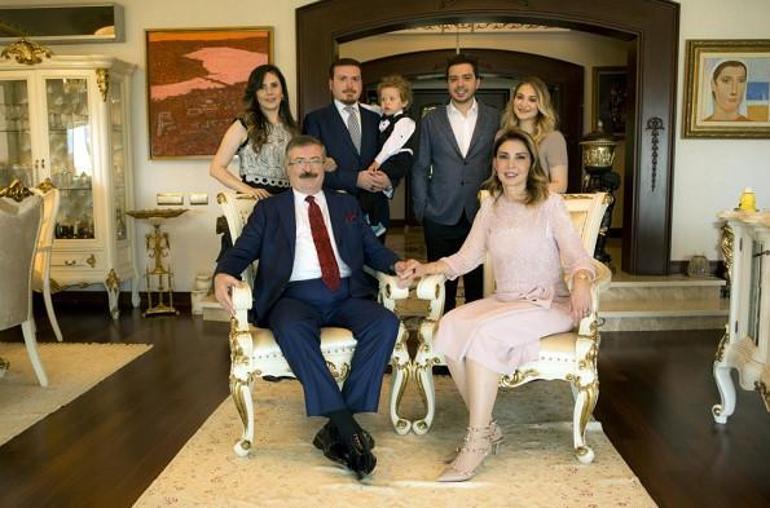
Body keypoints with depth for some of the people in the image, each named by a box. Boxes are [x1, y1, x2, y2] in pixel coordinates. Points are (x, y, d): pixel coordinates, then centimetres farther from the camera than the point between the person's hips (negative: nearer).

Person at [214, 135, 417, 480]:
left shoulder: (346, 204, 25)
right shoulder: (269, 209, 19)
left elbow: (372, 248, 19)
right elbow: (242, 250, 10)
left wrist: (396, 264, -3)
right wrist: (223, 274, -12)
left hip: (347, 295, 2)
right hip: (294, 296, -2)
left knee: (386, 323, -29)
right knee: (292, 329, -38)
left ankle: (335, 429, -26)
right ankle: (346, 426, -34)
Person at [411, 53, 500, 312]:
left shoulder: (494, 119, 6)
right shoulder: (431, 121, 7)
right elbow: (420, 168, 8)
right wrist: (421, 210, 1)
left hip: (481, 215, 0)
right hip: (440, 218, 0)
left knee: (479, 287, 6)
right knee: (442, 288, 5)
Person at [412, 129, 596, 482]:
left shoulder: (549, 203, -3)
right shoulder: (490, 208, 12)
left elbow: (575, 254, -11)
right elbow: (467, 257, 8)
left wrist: (581, 280, -34)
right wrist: (425, 268, -7)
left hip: (548, 305, -5)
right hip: (504, 301, 5)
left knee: (483, 331, -31)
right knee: (450, 325, -23)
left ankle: (477, 440, -20)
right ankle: (487, 428, -14)